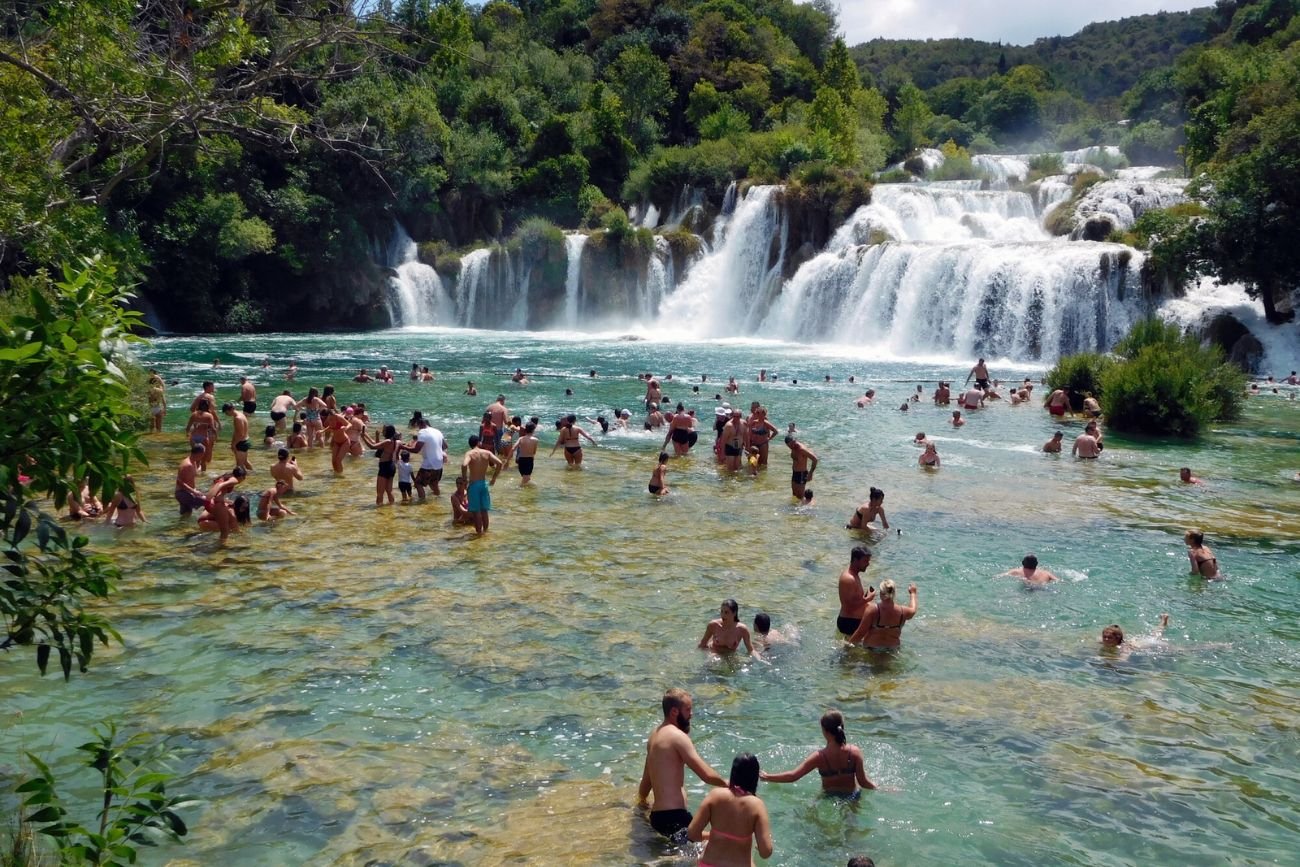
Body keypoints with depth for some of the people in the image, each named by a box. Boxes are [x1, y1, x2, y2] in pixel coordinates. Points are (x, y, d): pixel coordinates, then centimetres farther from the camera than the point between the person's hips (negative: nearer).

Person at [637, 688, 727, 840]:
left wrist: (642, 799, 48)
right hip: (673, 817, -9)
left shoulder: (655, 734, 17)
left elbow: (646, 778, 31)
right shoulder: (677, 736, -11)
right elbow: (706, 775, -15)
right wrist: (728, 784, 3)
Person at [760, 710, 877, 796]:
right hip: (852, 796, 1)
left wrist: (766, 777, -10)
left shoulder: (819, 756, -23)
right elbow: (863, 782, -15)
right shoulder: (854, 752, -21)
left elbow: (793, 776, -21)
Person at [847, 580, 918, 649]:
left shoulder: (872, 609, -25)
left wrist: (849, 643, -5)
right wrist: (912, 593, 27)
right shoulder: (902, 611, -15)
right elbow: (912, 610, 11)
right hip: (892, 648, 4)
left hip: (871, 647, -3)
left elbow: (860, 633, -21)